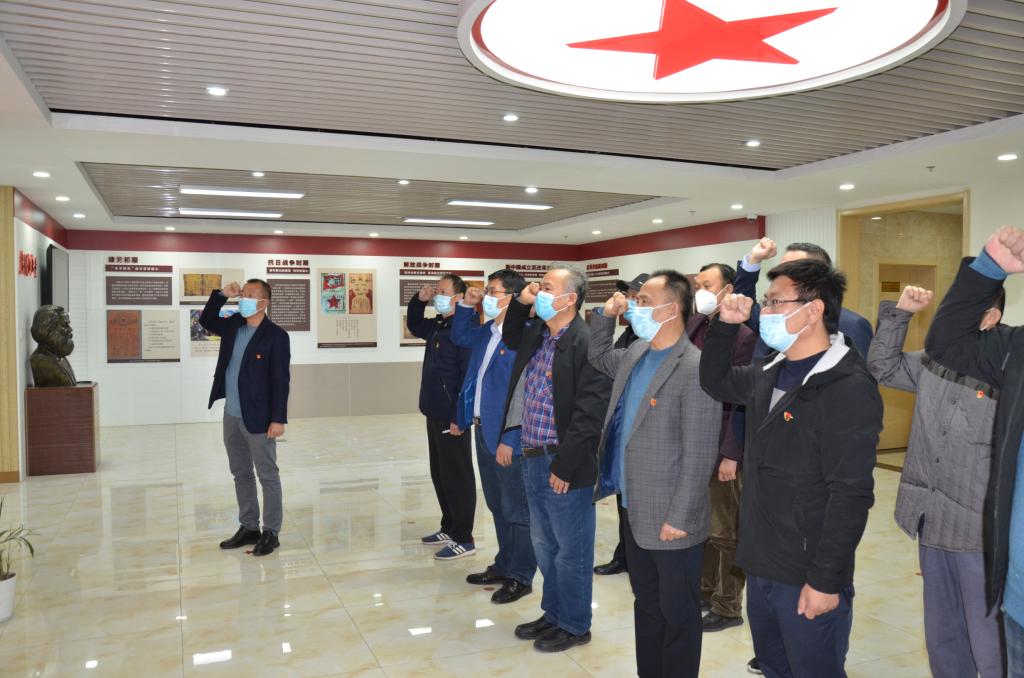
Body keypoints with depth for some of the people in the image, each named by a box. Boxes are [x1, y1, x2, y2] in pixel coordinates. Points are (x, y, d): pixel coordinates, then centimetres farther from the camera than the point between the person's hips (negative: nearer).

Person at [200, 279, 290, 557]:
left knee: (267, 475, 3)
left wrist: (278, 419, -19)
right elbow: (205, 320, 25)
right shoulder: (233, 325, 7)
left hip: (258, 418, -8)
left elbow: (280, 380, -15)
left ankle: (271, 532, 13)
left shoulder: (276, 336, -13)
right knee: (241, 474, 16)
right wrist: (222, 294, 7)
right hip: (232, 416, 8)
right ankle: (248, 528, 28)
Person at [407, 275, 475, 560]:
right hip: (434, 414, 9)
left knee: (457, 477, -1)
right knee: (440, 474, 16)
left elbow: (469, 377, -22)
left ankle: (463, 539, 8)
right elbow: (413, 325, 32)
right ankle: (449, 528, 29)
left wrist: (458, 417, -23)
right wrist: (419, 300, 12)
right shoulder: (437, 326, 11)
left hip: (452, 417, -9)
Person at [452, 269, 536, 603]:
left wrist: (510, 440, -22)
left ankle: (520, 577, 20)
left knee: (516, 510, 6)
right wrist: (467, 305, 12)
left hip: (508, 438, -9)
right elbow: (459, 336, 28)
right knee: (497, 506, 20)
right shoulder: (487, 331, 8)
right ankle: (504, 566, 35)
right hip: (483, 430, 9)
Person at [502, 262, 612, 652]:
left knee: (571, 549, 8)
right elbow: (510, 339, 32)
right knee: (544, 545, 21)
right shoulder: (536, 334, 8)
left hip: (564, 464, -8)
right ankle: (554, 613, 38)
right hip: (534, 458, 8)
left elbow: (589, 413, -21)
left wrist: (563, 466, -19)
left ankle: (574, 625, 26)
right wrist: (520, 303, 13)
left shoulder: (587, 343, -17)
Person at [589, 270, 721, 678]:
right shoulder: (636, 354, 5)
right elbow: (599, 357, 27)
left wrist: (679, 518, -18)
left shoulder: (695, 369, -21)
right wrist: (606, 315, 10)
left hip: (670, 520, -8)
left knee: (677, 614, 11)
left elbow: (698, 455, -21)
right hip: (635, 511, 8)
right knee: (646, 605, 22)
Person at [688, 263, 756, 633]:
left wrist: (732, 454, -18)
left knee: (725, 532, 7)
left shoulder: (743, 335, -15)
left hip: (721, 447, -7)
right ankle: (706, 591, 34)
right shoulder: (693, 325, 8)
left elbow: (742, 400, -17)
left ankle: (728, 607, 21)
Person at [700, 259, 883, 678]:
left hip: (807, 580, -8)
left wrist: (826, 581, -20)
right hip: (761, 566, 8)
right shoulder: (769, 373, 6)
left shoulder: (848, 388, -19)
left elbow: (851, 494, -22)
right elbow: (714, 381, 23)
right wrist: (725, 325, 6)